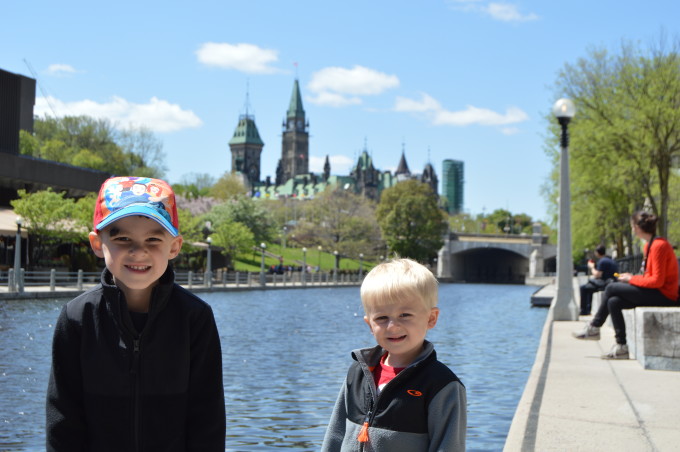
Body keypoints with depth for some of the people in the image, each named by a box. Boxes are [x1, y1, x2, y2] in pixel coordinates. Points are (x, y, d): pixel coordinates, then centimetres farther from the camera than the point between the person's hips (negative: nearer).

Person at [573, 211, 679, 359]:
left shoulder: (659, 246, -18)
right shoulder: (649, 245, 12)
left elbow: (657, 280, -21)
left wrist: (632, 279, -10)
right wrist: (632, 277, 2)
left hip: (663, 295, -9)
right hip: (656, 293, 9)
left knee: (612, 288, -10)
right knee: (613, 302, -3)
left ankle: (594, 328, 1)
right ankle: (621, 347, 1)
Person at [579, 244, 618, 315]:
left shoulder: (602, 261, -14)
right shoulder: (612, 261, 16)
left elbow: (597, 275, -16)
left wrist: (592, 268, 1)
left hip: (605, 284, -10)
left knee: (583, 288, 3)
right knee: (589, 288, 29)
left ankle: (583, 311, 5)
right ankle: (587, 310, 28)